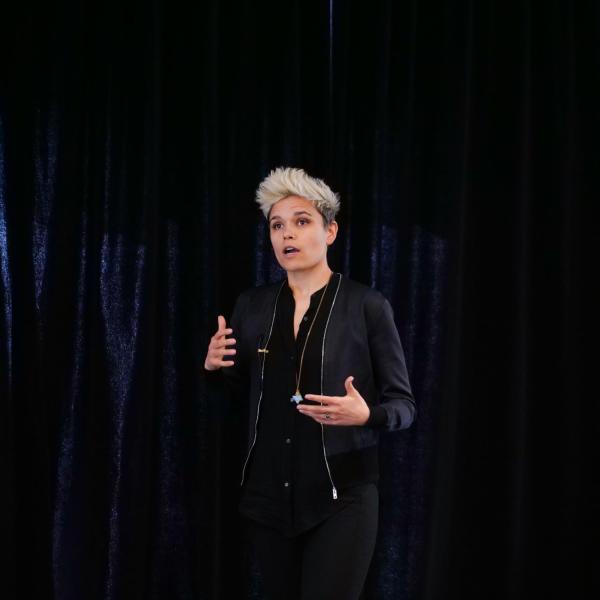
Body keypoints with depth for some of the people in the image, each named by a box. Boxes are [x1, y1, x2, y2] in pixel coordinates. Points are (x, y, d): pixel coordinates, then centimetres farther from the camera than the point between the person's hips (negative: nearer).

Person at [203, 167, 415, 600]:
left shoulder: (367, 305, -6)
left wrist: (366, 415, -23)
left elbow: (404, 405, -3)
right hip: (268, 496, 4)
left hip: (341, 498, -4)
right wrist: (213, 367, -5)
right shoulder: (252, 305, 6)